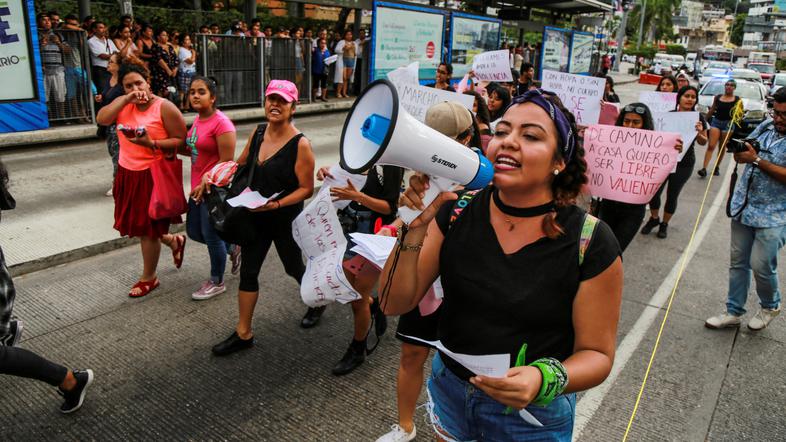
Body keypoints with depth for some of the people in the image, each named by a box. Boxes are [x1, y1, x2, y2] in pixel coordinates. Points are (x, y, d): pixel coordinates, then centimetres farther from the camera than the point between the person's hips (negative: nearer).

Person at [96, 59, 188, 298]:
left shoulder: (164, 107, -11)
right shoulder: (125, 106, 7)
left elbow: (181, 141, -14)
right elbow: (102, 119, -10)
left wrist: (152, 144, -26)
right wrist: (126, 98, -14)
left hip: (152, 175, -7)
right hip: (128, 173, 7)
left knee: (147, 228, 4)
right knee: (139, 225, 15)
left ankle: (149, 278, 22)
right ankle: (174, 241, 40)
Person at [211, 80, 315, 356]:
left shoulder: (300, 144, -19)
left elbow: (307, 189, -17)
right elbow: (241, 164, 15)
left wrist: (275, 204, -28)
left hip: (286, 220, -5)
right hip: (256, 217, 5)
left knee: (293, 267, 16)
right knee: (248, 272, 7)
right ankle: (243, 334, 20)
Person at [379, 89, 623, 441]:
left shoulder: (591, 242, -18)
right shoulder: (457, 211, -11)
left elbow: (596, 353, -10)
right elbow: (394, 304, -11)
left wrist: (545, 379, -30)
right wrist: (415, 228, -26)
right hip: (449, 393, 3)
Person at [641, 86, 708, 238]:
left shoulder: (698, 118, -4)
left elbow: (703, 142, 5)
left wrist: (699, 133, -16)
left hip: (684, 163, 0)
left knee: (672, 195, 9)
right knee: (654, 191, -4)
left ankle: (664, 224, 31)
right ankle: (654, 218, 25)